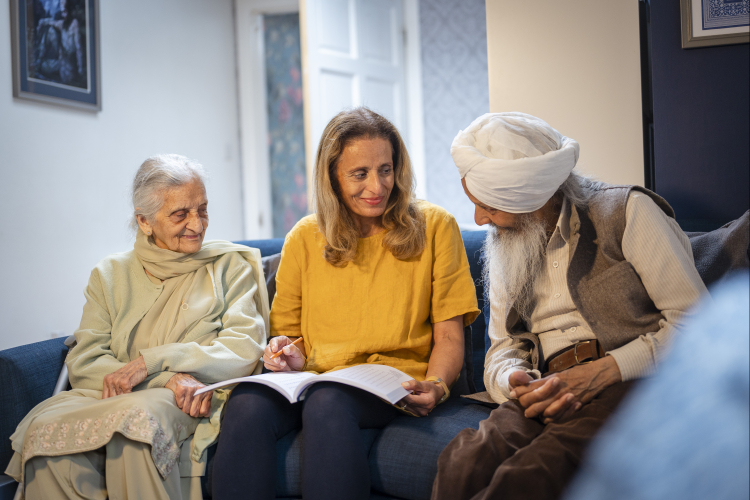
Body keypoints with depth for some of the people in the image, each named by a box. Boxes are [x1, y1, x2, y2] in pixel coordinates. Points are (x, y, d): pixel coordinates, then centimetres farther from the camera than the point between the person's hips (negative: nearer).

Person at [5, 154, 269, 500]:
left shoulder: (230, 265, 13)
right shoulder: (110, 275, 17)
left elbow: (244, 351, 0)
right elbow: (84, 361, 3)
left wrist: (151, 361, -11)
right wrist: (168, 379, -15)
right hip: (111, 395, 2)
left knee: (136, 417, -37)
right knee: (44, 429, -31)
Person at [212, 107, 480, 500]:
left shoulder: (434, 226, 8)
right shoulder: (304, 238, 13)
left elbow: (449, 336, 5)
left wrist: (435, 386, -15)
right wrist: (289, 353, -4)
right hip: (316, 379, 2)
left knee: (328, 403, -37)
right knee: (247, 404, -32)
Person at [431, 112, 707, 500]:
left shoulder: (628, 210, 3)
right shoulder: (504, 247, 20)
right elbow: (503, 347, 20)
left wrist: (604, 371, -14)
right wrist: (515, 381, -5)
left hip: (632, 384, -4)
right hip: (548, 393, 5)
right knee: (461, 465, -31)